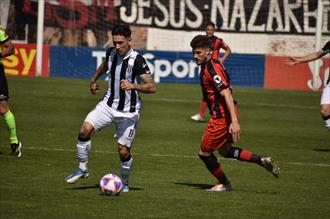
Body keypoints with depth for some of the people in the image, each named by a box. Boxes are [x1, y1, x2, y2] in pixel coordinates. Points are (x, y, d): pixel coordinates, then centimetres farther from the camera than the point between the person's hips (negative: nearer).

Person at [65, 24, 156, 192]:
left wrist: (133, 86, -36)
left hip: (128, 112, -5)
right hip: (108, 104, 5)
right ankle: (83, 168, 0)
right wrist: (94, 79, 29)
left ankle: (124, 183, 23)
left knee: (123, 151, -4)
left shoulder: (137, 60, -20)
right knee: (85, 129, -17)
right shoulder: (111, 53, -2)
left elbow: (151, 87, -22)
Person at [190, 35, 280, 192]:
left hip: (221, 118, -10)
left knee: (204, 153, 1)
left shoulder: (212, 69, -20)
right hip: (221, 115, 10)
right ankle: (262, 161, 19)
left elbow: (227, 95, -27)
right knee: (225, 151, 22)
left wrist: (234, 121, -32)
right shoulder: (206, 67, 11)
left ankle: (224, 183, 17)